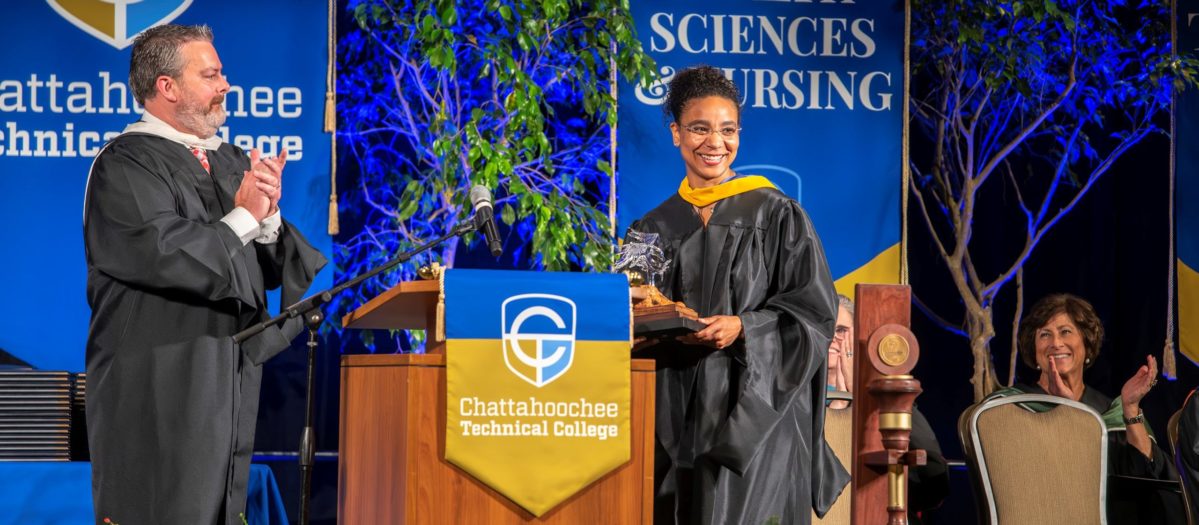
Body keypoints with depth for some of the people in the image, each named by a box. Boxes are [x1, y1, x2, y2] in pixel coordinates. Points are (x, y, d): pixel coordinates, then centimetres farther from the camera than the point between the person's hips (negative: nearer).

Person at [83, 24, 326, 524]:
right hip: (158, 389, -7)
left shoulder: (233, 162, 15)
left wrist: (269, 217, -9)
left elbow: (273, 267, 11)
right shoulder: (124, 164, -8)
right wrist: (244, 218, -10)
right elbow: (166, 255, -22)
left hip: (230, 383, 7)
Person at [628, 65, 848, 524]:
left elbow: (814, 310, -4)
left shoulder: (776, 215, 0)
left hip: (752, 415, -3)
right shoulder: (653, 229, 10)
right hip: (674, 416, 3)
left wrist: (742, 328, -17)